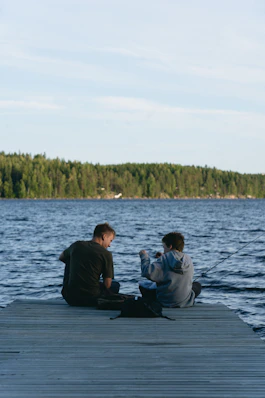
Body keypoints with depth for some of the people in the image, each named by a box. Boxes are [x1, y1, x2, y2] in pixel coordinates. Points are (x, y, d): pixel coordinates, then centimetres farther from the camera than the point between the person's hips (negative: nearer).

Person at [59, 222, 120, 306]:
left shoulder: (77, 245, 8)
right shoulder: (106, 254, -3)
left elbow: (61, 258, 29)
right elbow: (107, 285, -3)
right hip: (91, 299, -3)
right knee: (115, 285, 24)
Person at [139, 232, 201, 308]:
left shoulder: (164, 258, -11)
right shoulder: (188, 259, 3)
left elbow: (148, 273, -21)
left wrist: (144, 256, -6)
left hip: (165, 302, -3)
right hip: (186, 303, 3)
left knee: (142, 286, 21)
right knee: (197, 285, 33)